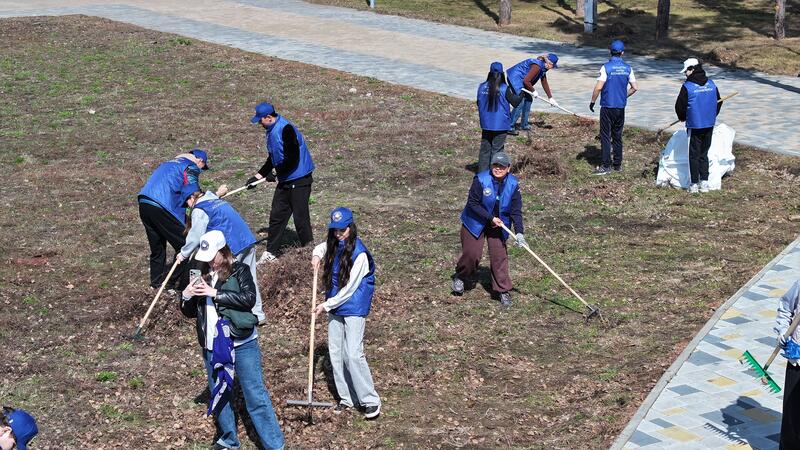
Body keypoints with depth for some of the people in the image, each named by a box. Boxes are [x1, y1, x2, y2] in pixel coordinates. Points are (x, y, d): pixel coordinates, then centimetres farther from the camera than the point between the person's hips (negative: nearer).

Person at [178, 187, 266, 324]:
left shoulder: (199, 210, -4)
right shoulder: (217, 200, 21)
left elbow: (195, 236, -7)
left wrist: (184, 253, 8)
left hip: (232, 247, -8)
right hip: (248, 240, 8)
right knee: (250, 279, 15)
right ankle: (258, 314, 22)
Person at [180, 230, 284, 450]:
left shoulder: (239, 270, -4)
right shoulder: (203, 276, 9)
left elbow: (249, 298, -20)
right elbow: (190, 312, 14)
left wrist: (216, 294, -21)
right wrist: (186, 296, -7)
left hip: (242, 344, -5)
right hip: (212, 347, 6)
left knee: (255, 396, -4)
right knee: (218, 394, 16)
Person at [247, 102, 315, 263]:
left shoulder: (285, 129, -21)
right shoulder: (271, 130, 10)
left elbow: (292, 159, -25)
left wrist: (275, 173, -15)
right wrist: (258, 176, 17)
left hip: (299, 181, -10)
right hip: (285, 181, 10)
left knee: (300, 217, -4)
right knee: (276, 215, 11)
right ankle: (271, 252, 19)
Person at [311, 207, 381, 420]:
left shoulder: (359, 254, -19)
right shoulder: (333, 245, 2)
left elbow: (349, 288, -17)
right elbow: (321, 247, 28)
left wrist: (327, 305, -12)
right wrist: (317, 255, 4)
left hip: (354, 308, -7)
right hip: (335, 307, 7)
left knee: (353, 354, -13)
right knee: (336, 354, 9)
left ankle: (371, 400, -2)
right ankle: (347, 398, 21)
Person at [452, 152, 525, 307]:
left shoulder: (513, 184, -11)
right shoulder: (481, 180, -21)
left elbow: (516, 211, -8)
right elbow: (473, 204, -18)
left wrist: (519, 233, -17)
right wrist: (490, 218, -22)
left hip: (498, 224, 3)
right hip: (475, 222, -3)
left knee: (499, 256, -2)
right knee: (471, 254, -3)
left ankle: (503, 291, 9)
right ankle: (460, 277, 27)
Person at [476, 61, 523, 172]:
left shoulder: (482, 87, -3)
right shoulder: (504, 89, -14)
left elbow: (478, 103, 10)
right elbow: (515, 102, -5)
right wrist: (522, 94, 14)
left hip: (486, 125, 3)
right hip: (501, 125, -3)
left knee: (485, 149, 12)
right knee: (497, 150, 5)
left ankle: (482, 172, 15)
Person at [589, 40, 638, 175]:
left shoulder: (606, 67, -13)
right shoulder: (627, 68, 2)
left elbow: (598, 87, -17)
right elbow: (635, 88, 5)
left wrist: (592, 101, -4)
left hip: (607, 106, -5)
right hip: (621, 107, 5)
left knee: (605, 136, 0)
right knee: (617, 136, 14)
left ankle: (606, 166, -1)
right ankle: (617, 164, 19)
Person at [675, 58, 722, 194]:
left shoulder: (687, 86, -13)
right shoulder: (711, 84, 4)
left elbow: (680, 106, -7)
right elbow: (718, 102, 13)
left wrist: (682, 117, 12)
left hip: (694, 126, -5)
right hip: (709, 125, 5)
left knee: (694, 155, 4)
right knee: (704, 154, 15)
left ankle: (694, 184, 5)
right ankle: (704, 182, 13)